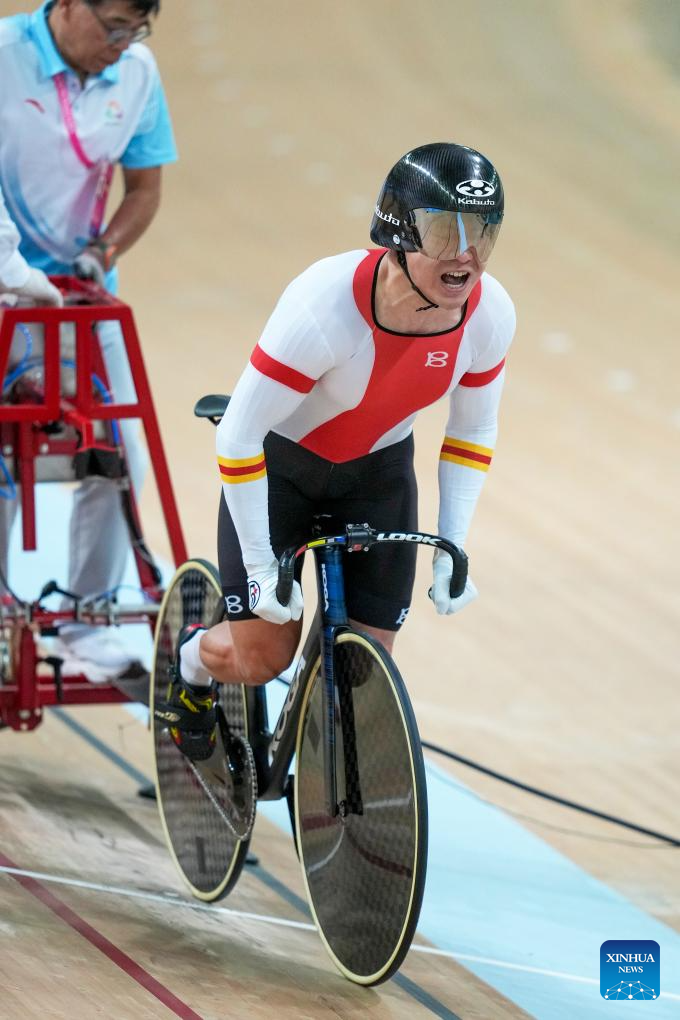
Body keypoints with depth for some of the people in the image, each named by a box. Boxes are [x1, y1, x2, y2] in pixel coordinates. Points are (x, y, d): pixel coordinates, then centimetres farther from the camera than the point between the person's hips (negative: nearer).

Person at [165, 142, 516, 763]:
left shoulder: (490, 315, -23)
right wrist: (260, 564, -24)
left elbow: (473, 430, -3)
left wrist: (453, 550, -9)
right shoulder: (324, 306, -38)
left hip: (378, 469, 4)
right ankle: (192, 660, 34)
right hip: (278, 461, -4)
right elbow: (238, 436, -29)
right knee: (262, 656, -2)